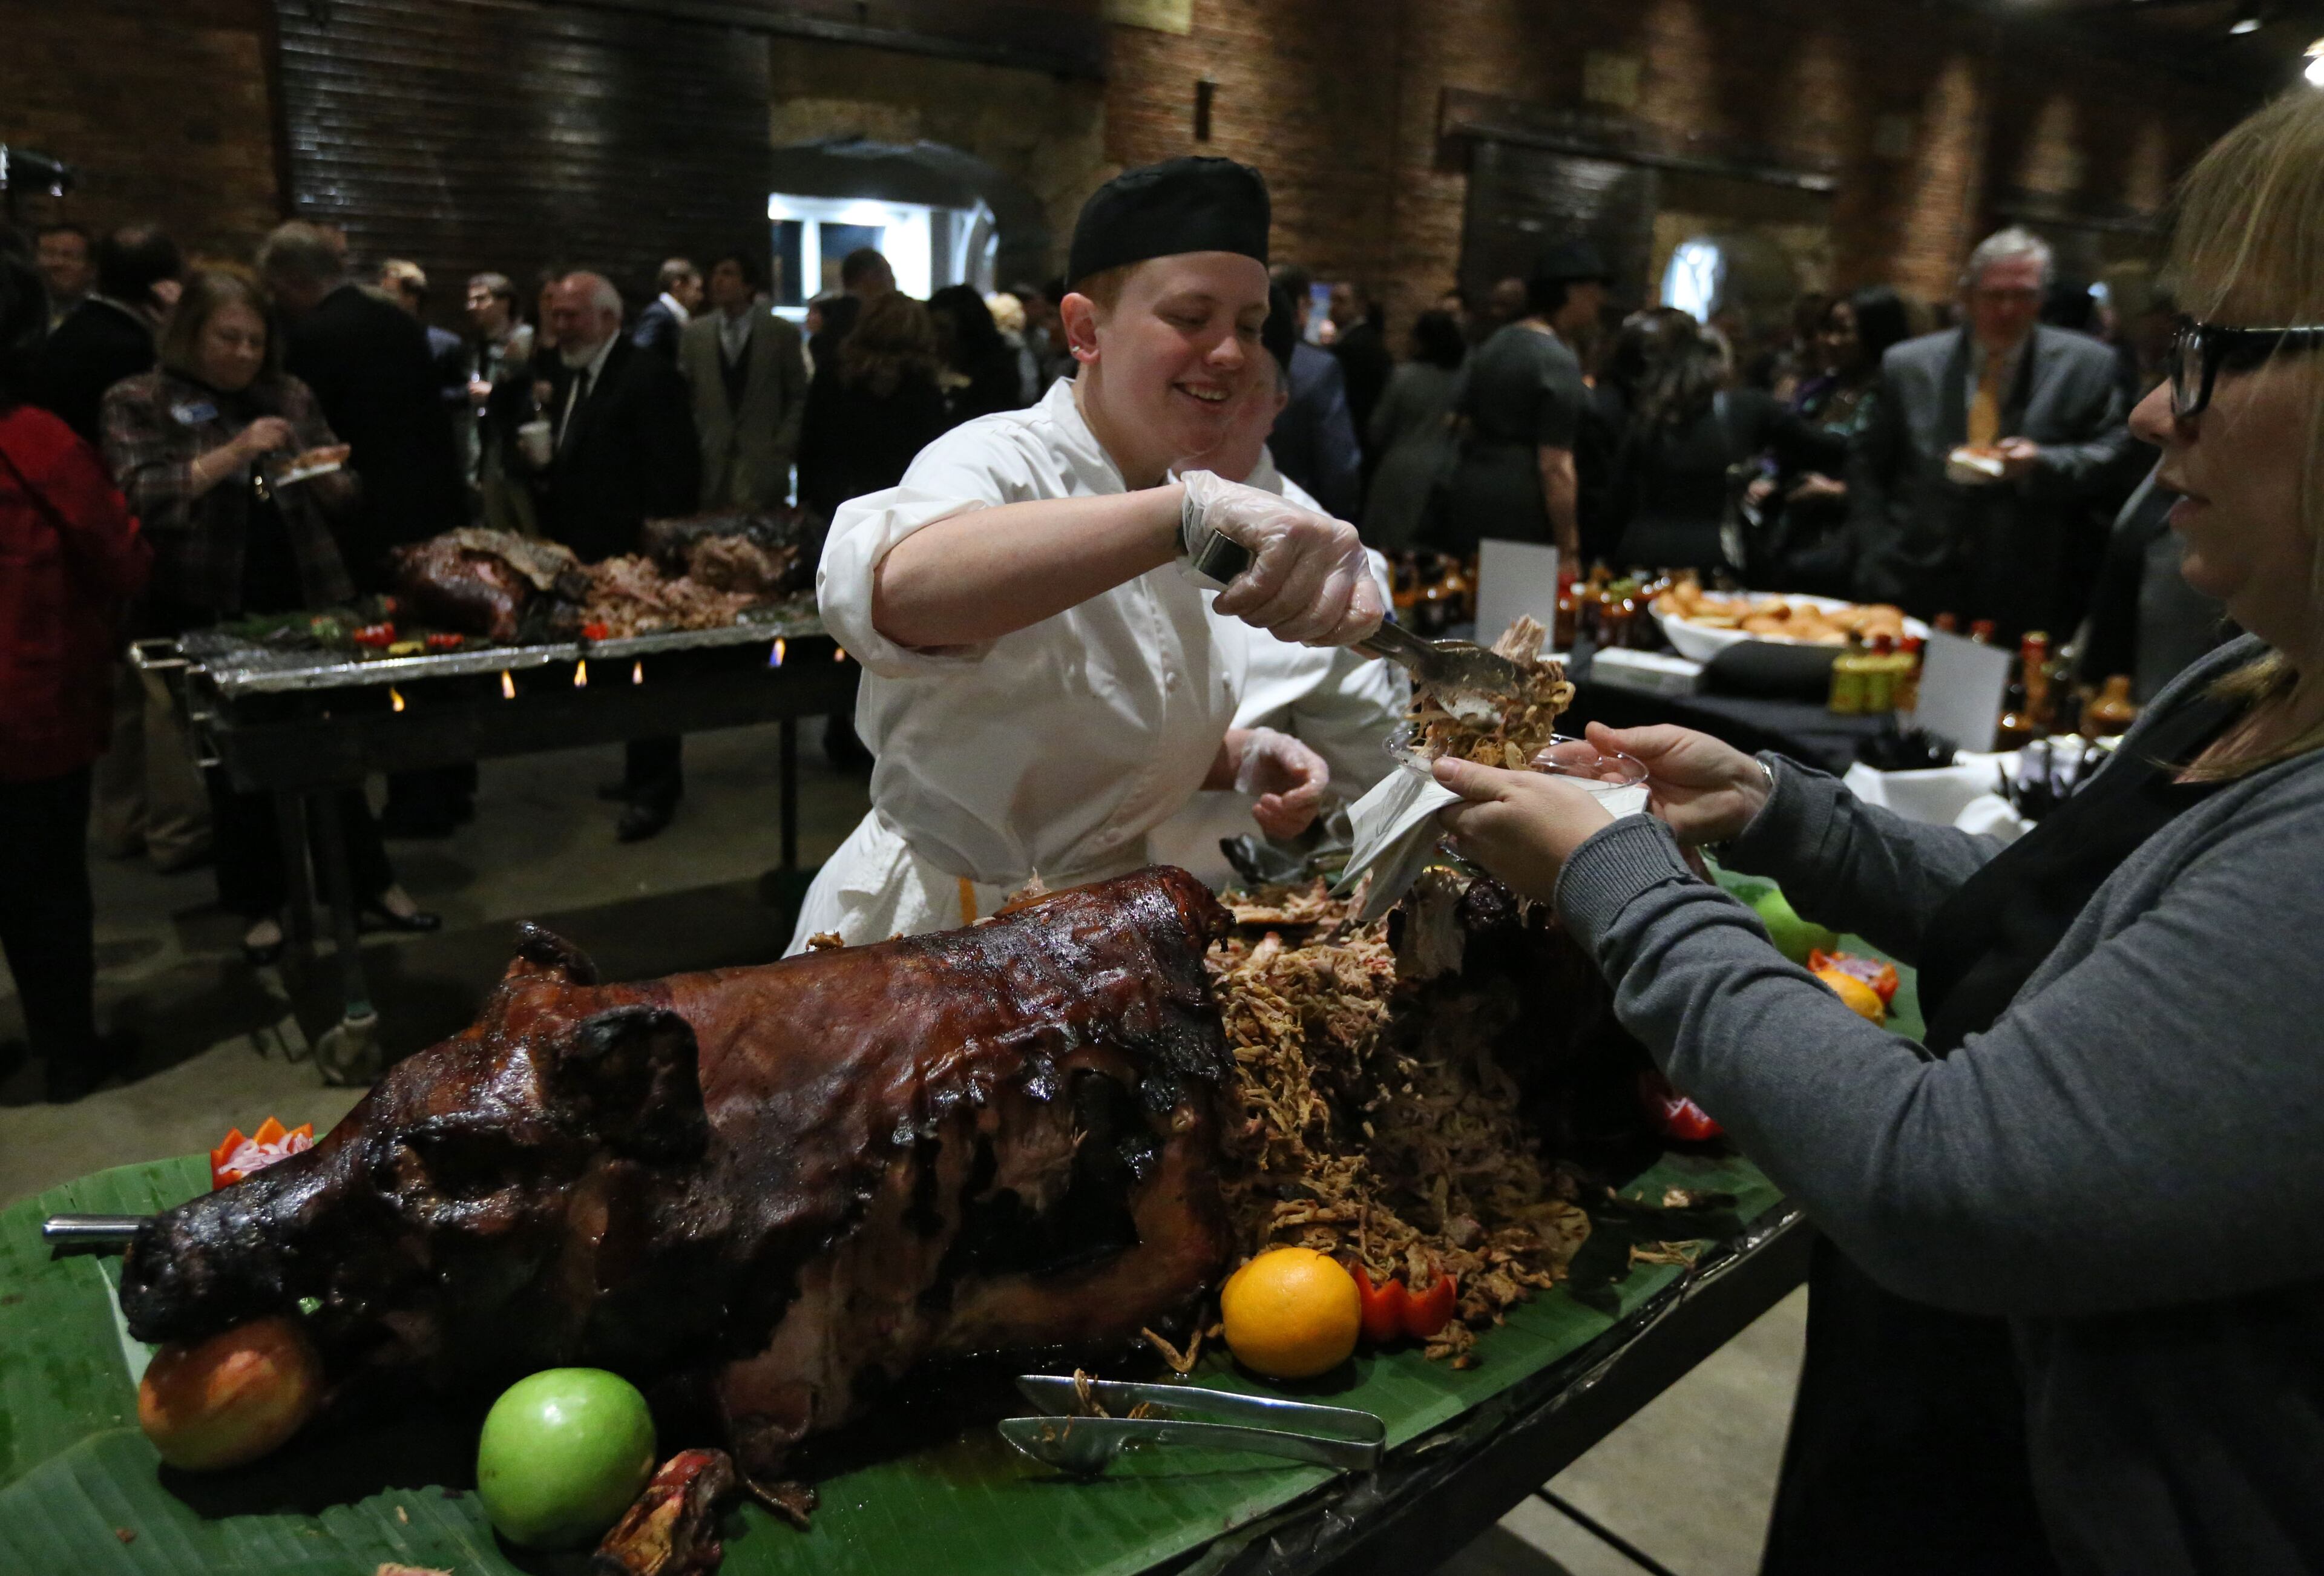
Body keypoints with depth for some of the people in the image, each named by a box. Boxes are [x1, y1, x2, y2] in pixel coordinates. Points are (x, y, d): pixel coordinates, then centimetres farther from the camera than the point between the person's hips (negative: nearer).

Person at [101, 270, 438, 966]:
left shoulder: (289, 394, 9)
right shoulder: (138, 402, -1)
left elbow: (343, 489, 14)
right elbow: (139, 498, -15)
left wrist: (327, 480, -10)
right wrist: (232, 454, -22)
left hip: (307, 601, 3)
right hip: (209, 613, -2)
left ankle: (372, 887, 15)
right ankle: (259, 905, 19)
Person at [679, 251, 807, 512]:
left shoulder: (783, 334, 3)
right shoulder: (694, 334, 10)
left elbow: (799, 397, 5)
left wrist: (783, 448, -5)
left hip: (764, 468, -2)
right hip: (711, 468, 2)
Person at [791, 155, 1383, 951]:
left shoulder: (1171, 493, 7)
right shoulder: (998, 463, -16)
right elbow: (887, 588, -40)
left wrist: (1240, 755, -2)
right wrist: (1193, 507, -47)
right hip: (938, 940, -6)